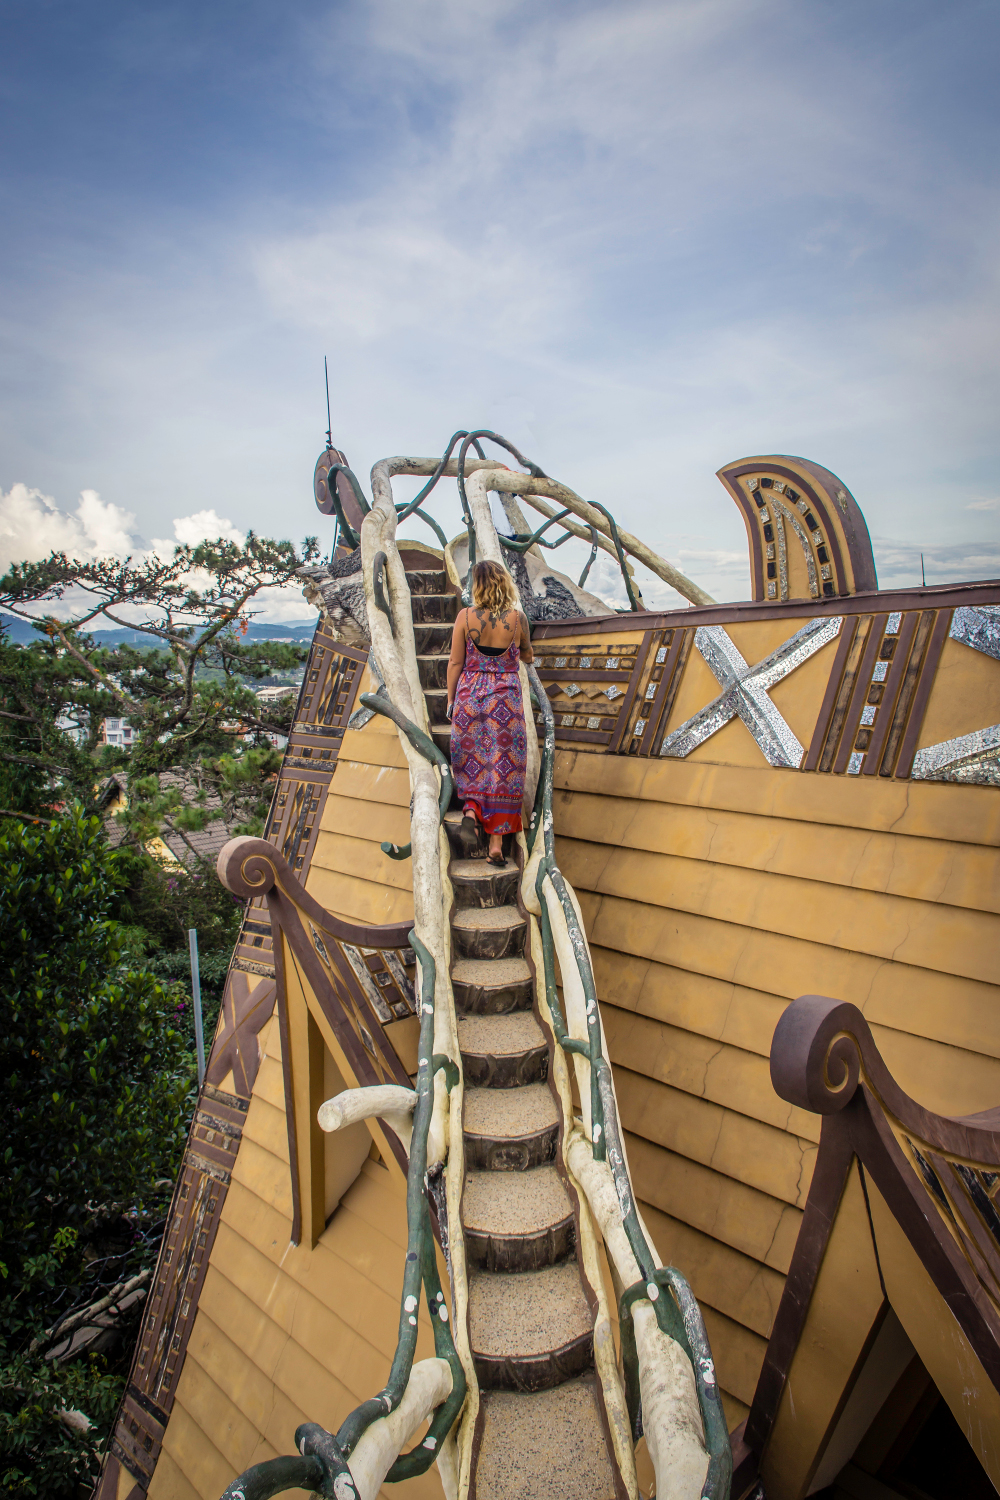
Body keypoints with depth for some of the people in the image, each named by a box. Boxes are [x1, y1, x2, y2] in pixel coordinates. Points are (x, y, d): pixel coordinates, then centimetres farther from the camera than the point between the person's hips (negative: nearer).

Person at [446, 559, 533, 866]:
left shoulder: (465, 617, -5)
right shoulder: (517, 617, -4)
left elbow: (455, 663, -2)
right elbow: (527, 656, 11)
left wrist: (451, 701, 7)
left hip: (470, 694, 0)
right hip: (506, 697, 0)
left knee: (472, 759, 16)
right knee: (503, 764, 4)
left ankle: (471, 811, -10)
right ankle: (496, 842, 4)